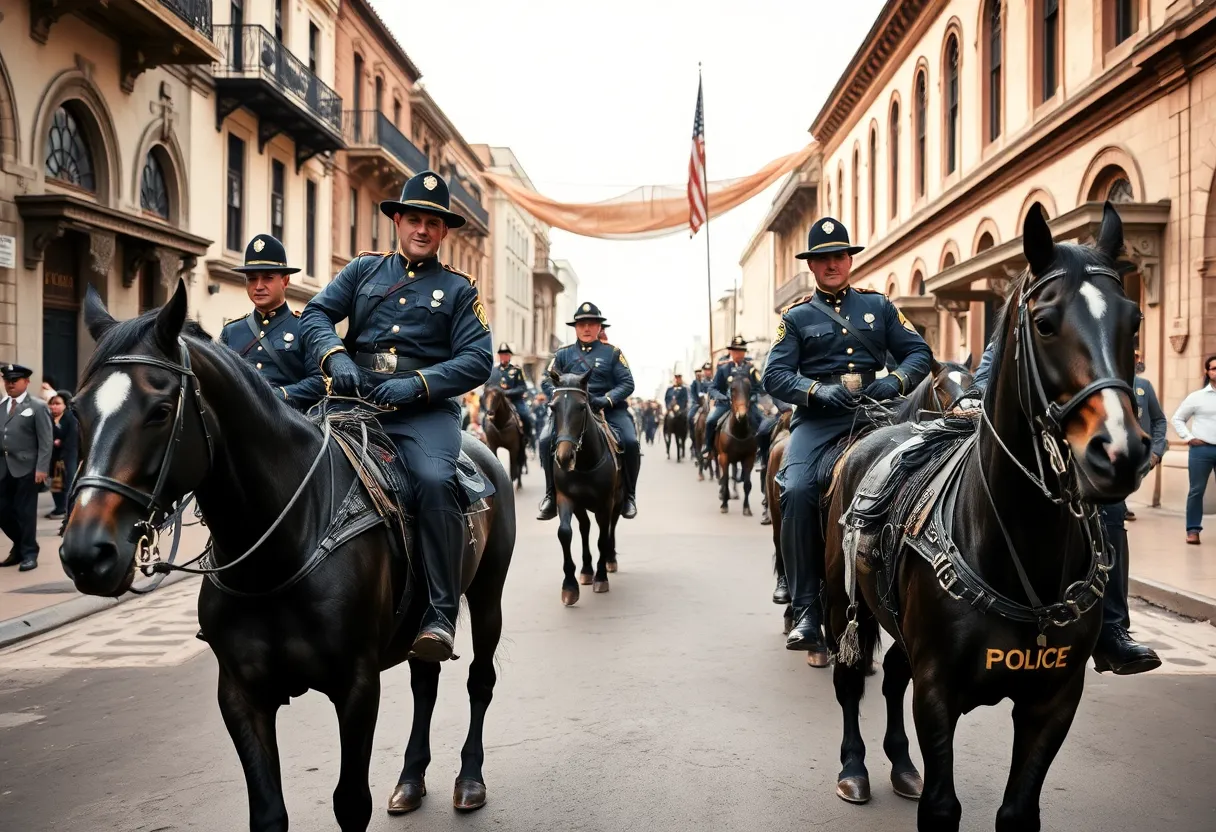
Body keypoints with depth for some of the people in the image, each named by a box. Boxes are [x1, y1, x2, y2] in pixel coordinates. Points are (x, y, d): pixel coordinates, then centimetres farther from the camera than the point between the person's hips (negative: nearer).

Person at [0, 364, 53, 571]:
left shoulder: (38, 406, -3)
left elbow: (45, 441, -7)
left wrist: (42, 468, -15)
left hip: (26, 467, -5)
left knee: (25, 512, 0)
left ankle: (29, 553, 12)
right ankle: (20, 546, 27)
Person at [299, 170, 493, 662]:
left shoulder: (458, 289, 13)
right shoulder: (363, 270, 20)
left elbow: (478, 359, 2)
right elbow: (316, 314, 9)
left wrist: (416, 384, -13)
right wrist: (336, 358, -13)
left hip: (426, 411, -3)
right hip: (356, 401, 3)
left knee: (434, 480, -31)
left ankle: (441, 616, -28)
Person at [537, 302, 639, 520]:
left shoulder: (612, 352, 6)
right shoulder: (563, 353, 11)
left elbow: (627, 383, 0)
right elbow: (547, 381, 8)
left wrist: (606, 400, -17)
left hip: (608, 409, -1)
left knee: (630, 442, -26)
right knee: (546, 441, -22)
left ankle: (629, 496, -5)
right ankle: (552, 495, -8)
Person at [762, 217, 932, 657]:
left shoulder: (879, 306, 18)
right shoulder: (796, 316, 13)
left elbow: (919, 352, 12)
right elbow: (775, 375, 2)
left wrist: (895, 381, -10)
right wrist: (818, 391, -17)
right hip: (817, 419, -1)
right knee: (797, 491, -27)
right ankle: (807, 612, -22)